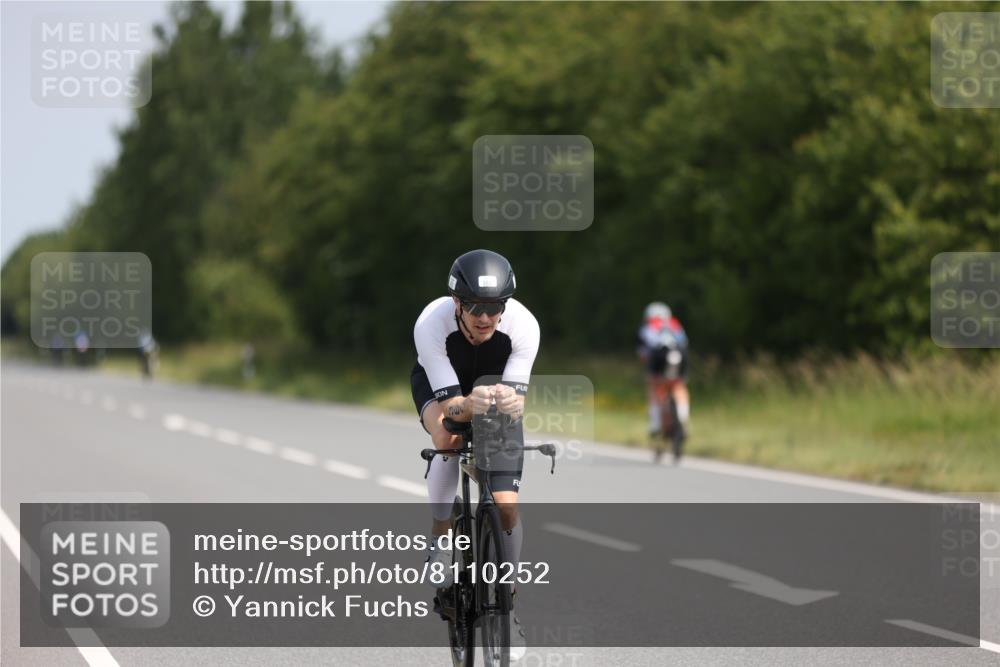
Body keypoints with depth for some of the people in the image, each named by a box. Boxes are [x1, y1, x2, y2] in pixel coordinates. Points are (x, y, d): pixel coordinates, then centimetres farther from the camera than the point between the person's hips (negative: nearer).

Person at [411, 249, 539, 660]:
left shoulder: (523, 325, -33)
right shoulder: (431, 324, -36)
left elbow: (518, 397, -33)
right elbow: (449, 403, -36)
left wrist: (512, 403, -57)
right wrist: (469, 406, -59)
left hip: (497, 382, 1)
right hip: (441, 384, -1)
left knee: (505, 505, -12)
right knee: (447, 437, -36)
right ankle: (440, 556, -12)